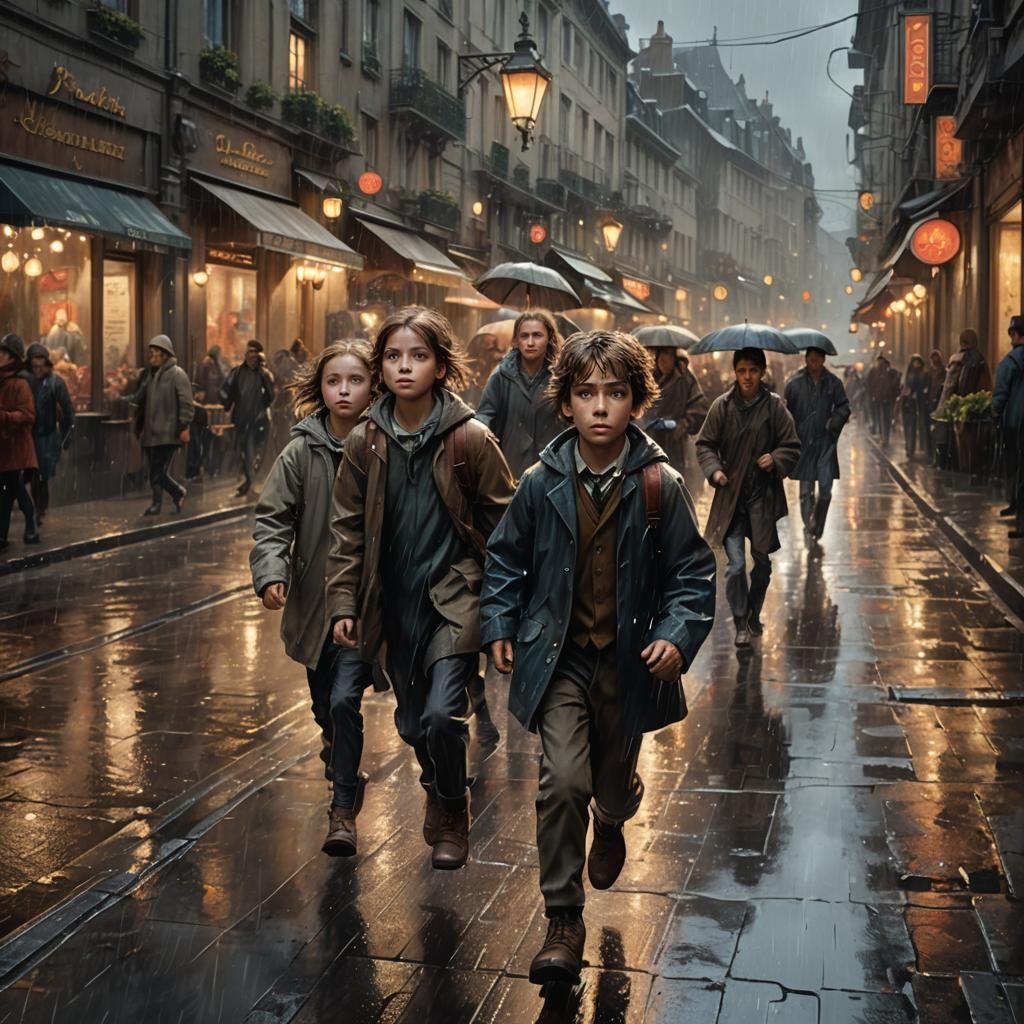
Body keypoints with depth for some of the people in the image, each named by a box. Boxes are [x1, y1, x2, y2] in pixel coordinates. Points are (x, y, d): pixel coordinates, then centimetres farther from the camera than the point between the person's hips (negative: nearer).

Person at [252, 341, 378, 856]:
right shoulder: (302, 452, -5)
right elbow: (272, 519, -5)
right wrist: (271, 572, -21)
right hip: (314, 601, 3)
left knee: (344, 700, -15)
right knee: (325, 708, 17)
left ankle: (343, 810, 2)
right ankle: (346, 778, 48)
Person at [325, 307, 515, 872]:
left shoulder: (470, 438, -10)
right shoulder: (364, 443, -1)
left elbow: (504, 524, -3)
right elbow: (347, 530, 5)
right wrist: (342, 605, 0)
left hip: (456, 597, -4)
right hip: (393, 603, 4)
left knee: (440, 714, -15)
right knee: (411, 722, 13)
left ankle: (452, 814, 12)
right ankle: (437, 792, 43)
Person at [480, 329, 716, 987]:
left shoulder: (660, 485, -11)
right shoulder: (542, 483, -8)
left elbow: (693, 572, -3)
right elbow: (507, 559, 7)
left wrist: (678, 636, -16)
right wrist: (499, 626, 2)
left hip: (628, 662, 1)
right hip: (559, 660, 0)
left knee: (614, 786, 17)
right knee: (563, 780, -17)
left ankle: (612, 824, 56)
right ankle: (564, 920, -2)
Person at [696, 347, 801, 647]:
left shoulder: (775, 406, -4)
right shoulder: (722, 405, -3)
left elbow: (792, 447, 3)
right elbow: (705, 444, 4)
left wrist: (775, 459, -17)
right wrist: (714, 470, -12)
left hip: (763, 496, 1)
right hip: (730, 496, -1)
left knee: (762, 561, 13)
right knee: (736, 565, -7)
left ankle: (754, 615, 35)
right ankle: (741, 624, 8)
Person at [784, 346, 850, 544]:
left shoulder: (833, 382, 0)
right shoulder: (794, 382, -3)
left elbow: (844, 407, 8)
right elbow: (786, 410, 2)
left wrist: (833, 424, -7)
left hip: (825, 442, 1)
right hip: (803, 443, -1)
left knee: (825, 488, -1)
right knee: (806, 489, 0)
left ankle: (817, 527, 17)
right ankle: (809, 527, 13)